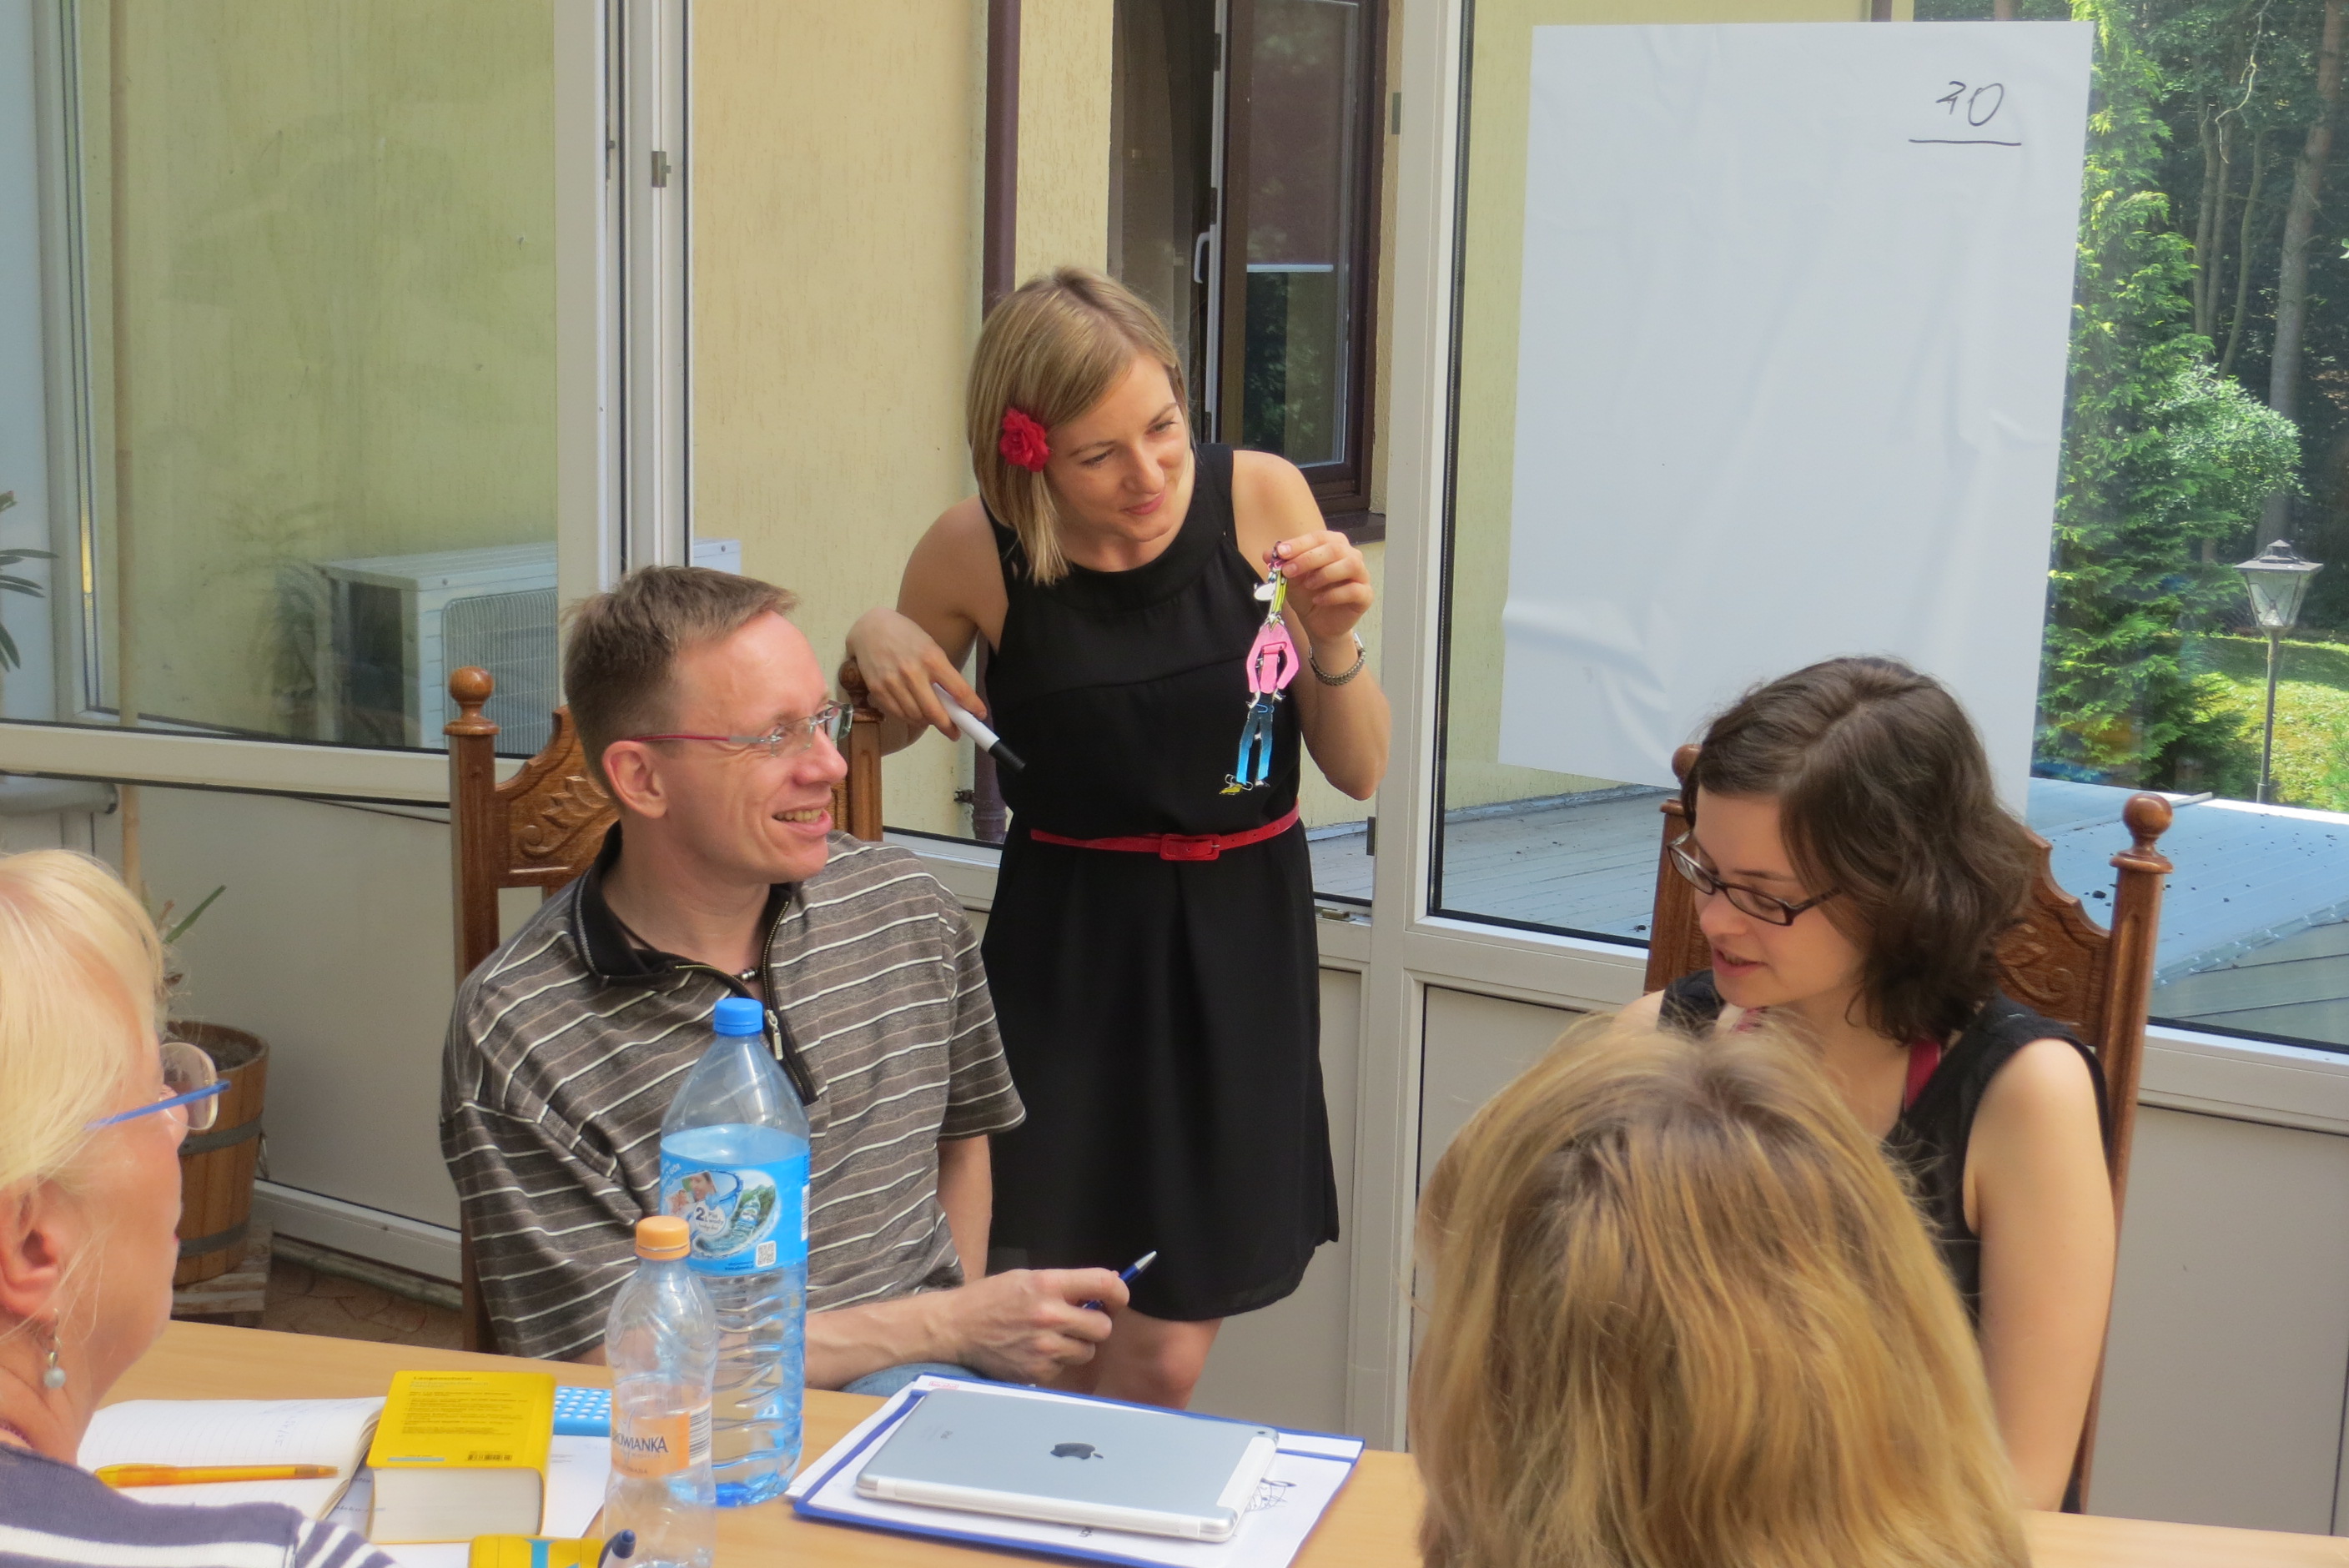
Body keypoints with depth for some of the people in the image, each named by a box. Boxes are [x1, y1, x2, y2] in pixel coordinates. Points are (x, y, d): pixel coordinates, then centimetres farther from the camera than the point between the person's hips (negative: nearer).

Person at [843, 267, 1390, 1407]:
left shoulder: (1261, 500, -6)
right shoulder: (977, 553, -9)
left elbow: (1359, 772, 1)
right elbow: (873, 742, 11)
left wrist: (1333, 640, -17)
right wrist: (872, 643, -9)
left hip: (1241, 946, 2)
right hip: (1071, 956, -2)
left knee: (1167, 1351, 5)